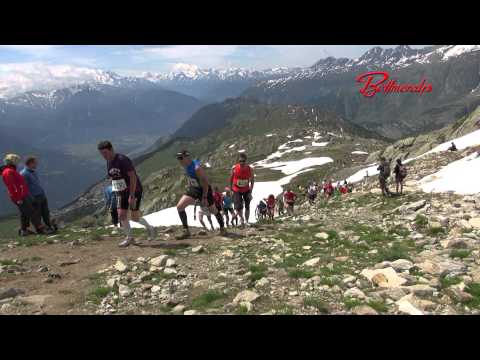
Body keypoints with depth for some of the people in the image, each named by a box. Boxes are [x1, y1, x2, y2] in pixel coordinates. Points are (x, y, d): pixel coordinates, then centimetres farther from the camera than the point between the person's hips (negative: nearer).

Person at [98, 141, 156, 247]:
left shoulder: (123, 160, -22)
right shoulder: (109, 162, 4)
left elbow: (133, 177, -26)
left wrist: (131, 196, -29)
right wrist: (117, 194, 15)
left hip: (134, 191, -7)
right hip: (122, 192, 7)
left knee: (135, 217, -8)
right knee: (121, 215, -4)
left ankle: (149, 228, 20)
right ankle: (129, 238, 10)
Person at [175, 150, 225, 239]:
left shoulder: (197, 168, -29)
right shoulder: (186, 166, -4)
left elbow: (205, 183, -26)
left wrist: (204, 198, -25)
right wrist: (189, 190, 16)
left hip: (204, 190, -7)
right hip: (193, 188, 7)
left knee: (213, 210, 11)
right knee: (179, 206, -9)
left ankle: (222, 228, 35)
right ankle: (186, 231, -4)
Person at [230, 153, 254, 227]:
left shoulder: (250, 169, -16)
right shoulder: (234, 168, -19)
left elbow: (252, 181, -4)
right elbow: (231, 178, -2)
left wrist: (250, 192, -8)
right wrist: (231, 188, 2)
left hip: (246, 190, 2)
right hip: (237, 190, -2)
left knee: (247, 206, 8)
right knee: (238, 207, -13)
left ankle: (246, 221, 26)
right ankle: (241, 218, 15)